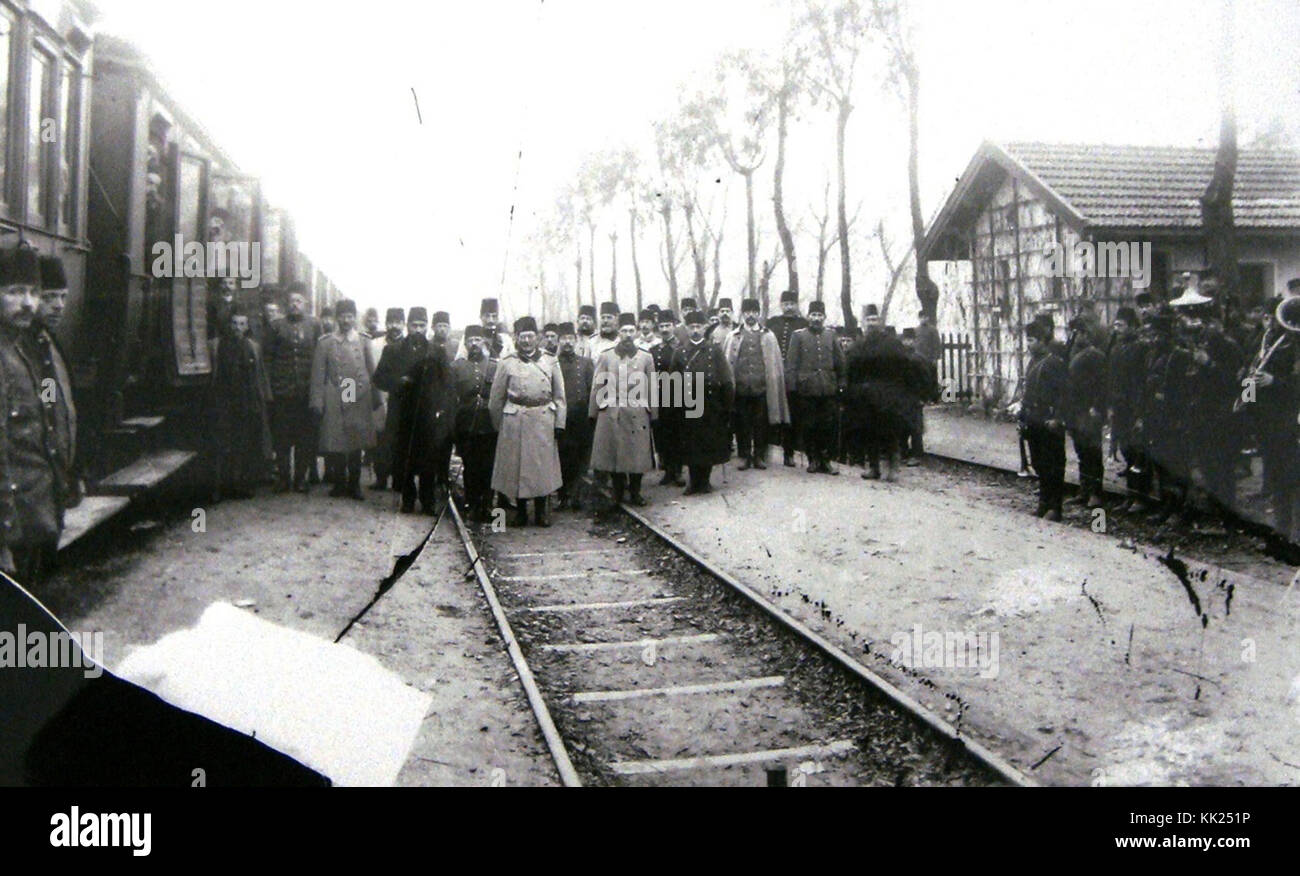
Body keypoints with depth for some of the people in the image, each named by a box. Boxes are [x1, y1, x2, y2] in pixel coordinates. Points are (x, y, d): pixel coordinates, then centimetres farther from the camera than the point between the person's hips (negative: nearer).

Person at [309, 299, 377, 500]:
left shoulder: (363, 342, 8)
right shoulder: (325, 343, 3)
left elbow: (371, 372, 11)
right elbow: (318, 375, 2)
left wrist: (374, 399, 6)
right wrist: (317, 402, -4)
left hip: (359, 401, 1)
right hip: (335, 403, -1)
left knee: (357, 445, 4)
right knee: (338, 445, 2)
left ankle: (354, 485, 14)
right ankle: (340, 483, 16)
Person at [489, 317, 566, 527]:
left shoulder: (550, 363, 7)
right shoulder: (507, 364, 4)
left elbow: (559, 397, 8)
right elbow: (496, 399, 7)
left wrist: (559, 423, 1)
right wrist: (497, 426, 6)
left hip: (544, 421, 1)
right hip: (515, 421, -1)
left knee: (544, 465, 2)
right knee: (516, 466, 3)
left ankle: (543, 512, 13)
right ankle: (520, 512, 14)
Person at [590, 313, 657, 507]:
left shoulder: (646, 358, 7)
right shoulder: (605, 357, 5)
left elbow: (651, 388, 8)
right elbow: (597, 386, 6)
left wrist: (652, 414, 6)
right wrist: (593, 413, 2)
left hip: (638, 414, 1)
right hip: (611, 413, 0)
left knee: (637, 453, 3)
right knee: (612, 453, 2)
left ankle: (635, 493, 18)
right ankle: (618, 493, 16)